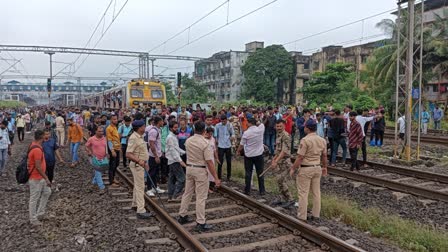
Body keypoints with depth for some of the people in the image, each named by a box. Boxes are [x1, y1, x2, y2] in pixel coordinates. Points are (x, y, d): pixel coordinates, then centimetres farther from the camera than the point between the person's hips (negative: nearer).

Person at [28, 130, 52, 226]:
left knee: (47, 192, 19)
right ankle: (33, 219, 18)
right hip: (36, 178, -10)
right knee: (34, 199, 4)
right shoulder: (37, 150, -27)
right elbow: (38, 167, -28)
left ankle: (39, 213, 29)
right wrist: (46, 179, -23)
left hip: (40, 177, 10)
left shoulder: (34, 145, 6)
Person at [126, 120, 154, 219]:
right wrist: (139, 161, -37)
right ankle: (141, 211, -6)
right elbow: (128, 154, -27)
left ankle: (135, 205, 34)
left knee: (138, 185, 20)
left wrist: (145, 162, 22)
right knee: (140, 187, -9)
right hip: (137, 165, -10)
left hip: (141, 164, 10)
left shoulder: (140, 137, 10)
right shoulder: (133, 138, -21)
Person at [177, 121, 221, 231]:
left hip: (189, 168, 6)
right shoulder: (205, 143, -18)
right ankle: (200, 223, 5)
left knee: (187, 193, 19)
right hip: (200, 170, -6)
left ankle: (182, 216, 30)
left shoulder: (188, 141, 0)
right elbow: (209, 162, -19)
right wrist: (216, 178, -16)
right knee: (201, 197, 0)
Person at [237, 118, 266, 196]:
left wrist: (238, 151, 12)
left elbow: (241, 145, -5)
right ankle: (262, 190, 16)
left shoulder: (246, 133, -14)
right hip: (259, 154, 2)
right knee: (260, 173, 10)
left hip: (248, 155, -2)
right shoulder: (260, 129, -8)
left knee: (248, 173, 7)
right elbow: (261, 124, 18)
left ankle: (247, 191, 12)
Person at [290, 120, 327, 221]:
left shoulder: (305, 140, -18)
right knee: (316, 192, 15)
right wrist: (324, 167, 26)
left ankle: (302, 217, 7)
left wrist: (293, 169, -9)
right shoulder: (322, 140, 3)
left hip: (305, 169, -7)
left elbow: (300, 157, -18)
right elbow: (324, 156, 12)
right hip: (317, 168, 7)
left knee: (303, 193, 1)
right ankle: (316, 214, 23)